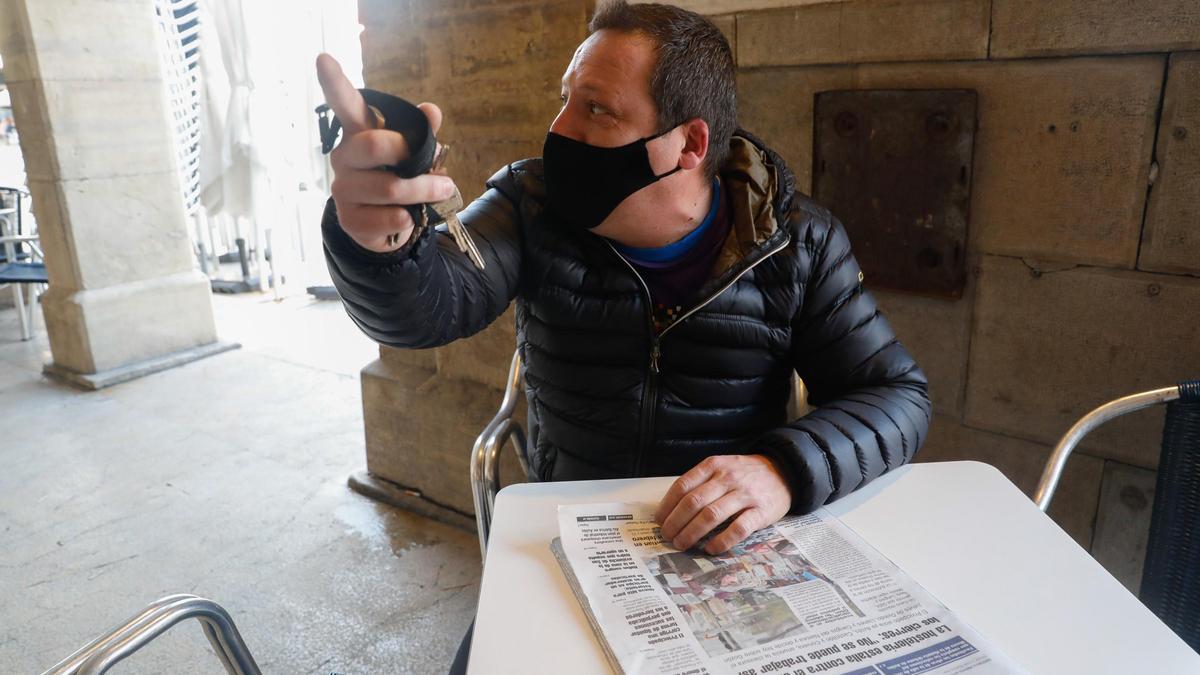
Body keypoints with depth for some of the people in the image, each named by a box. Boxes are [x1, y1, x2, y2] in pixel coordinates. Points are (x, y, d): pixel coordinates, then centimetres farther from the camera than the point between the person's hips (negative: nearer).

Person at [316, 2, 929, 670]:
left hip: (730, 551, 0)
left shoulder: (799, 243, -8)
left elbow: (899, 395, -8)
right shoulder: (535, 202, -6)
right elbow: (428, 306, -21)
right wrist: (380, 240, -46)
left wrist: (786, 469, -28)